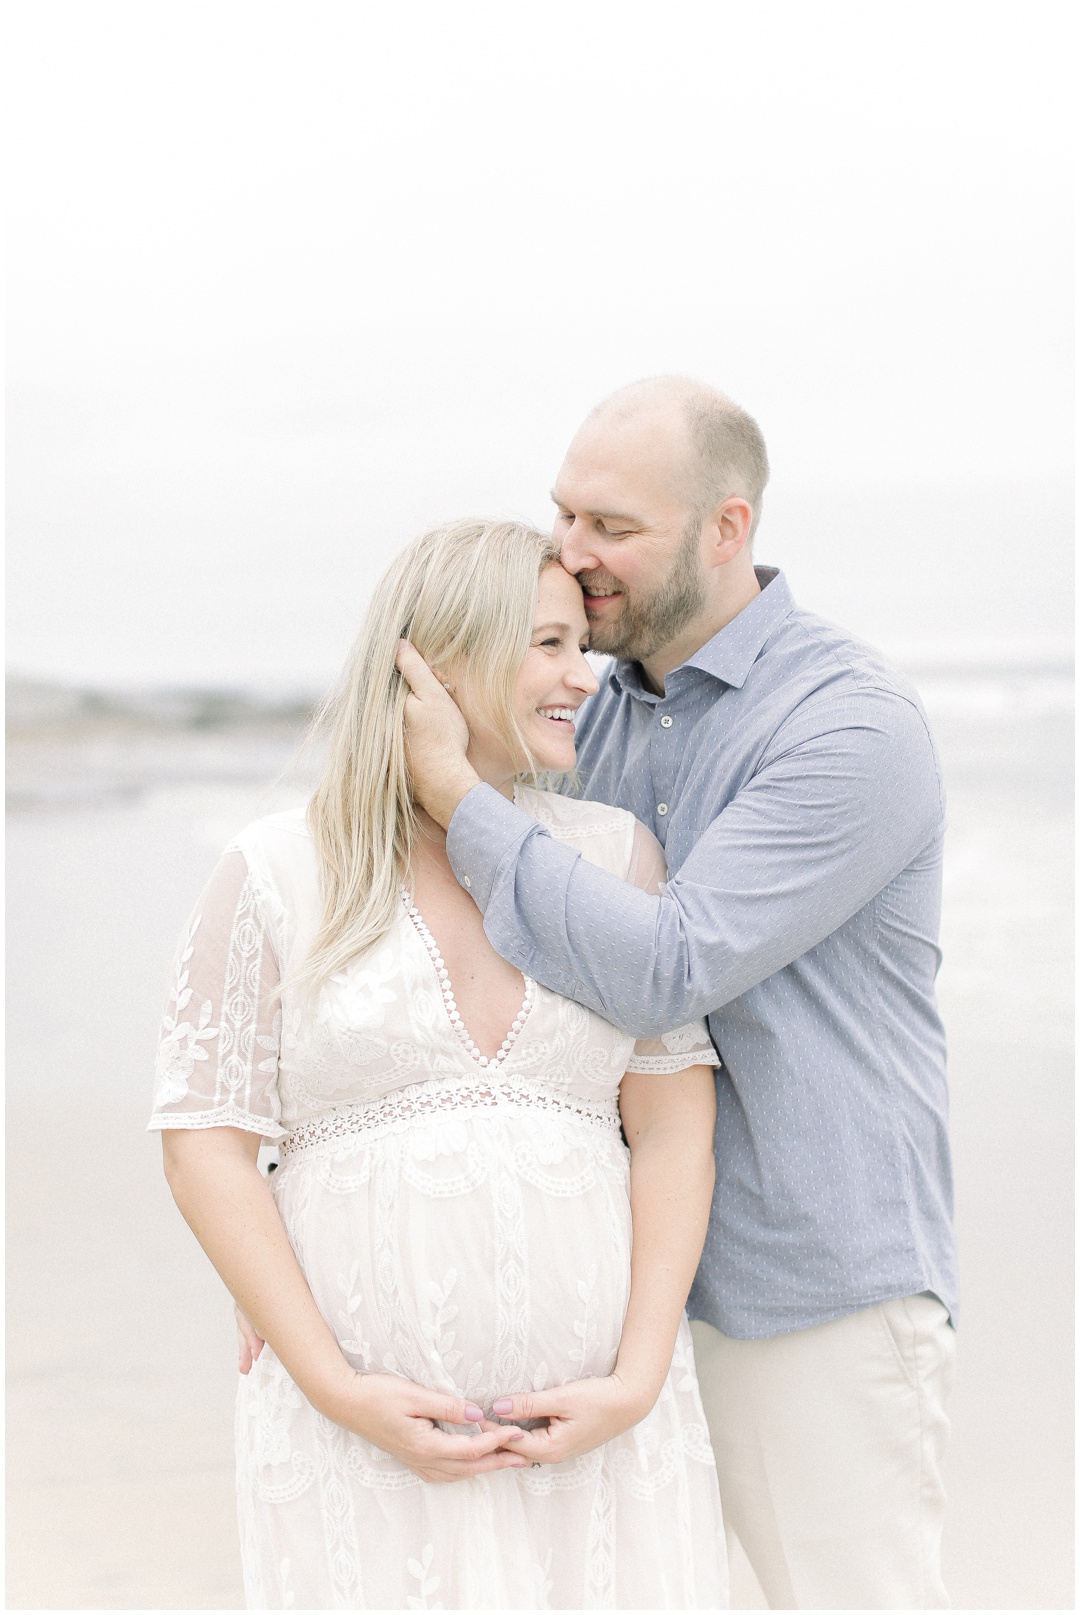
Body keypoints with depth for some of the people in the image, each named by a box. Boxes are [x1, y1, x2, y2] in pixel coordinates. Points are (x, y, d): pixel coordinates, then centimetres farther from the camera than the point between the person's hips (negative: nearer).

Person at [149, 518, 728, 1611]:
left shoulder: (613, 855, 4)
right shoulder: (274, 877, -2)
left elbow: (673, 1122, 2)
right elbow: (204, 1148, -3)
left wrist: (638, 1379, -7)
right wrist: (338, 1392, -10)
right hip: (363, 1428, -2)